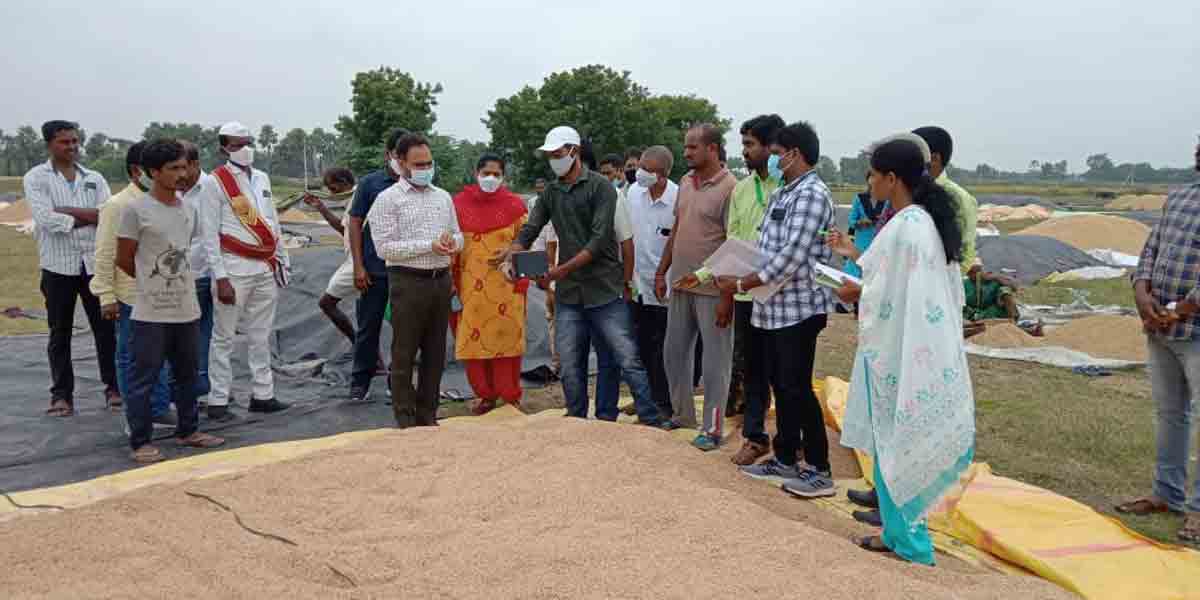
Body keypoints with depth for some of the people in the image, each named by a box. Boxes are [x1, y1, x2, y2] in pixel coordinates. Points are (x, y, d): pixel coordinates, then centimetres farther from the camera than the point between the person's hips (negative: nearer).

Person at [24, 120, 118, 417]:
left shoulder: (94, 178, 10)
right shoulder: (36, 178, 1)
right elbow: (46, 220, -13)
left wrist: (67, 211, -13)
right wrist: (88, 217, -8)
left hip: (95, 263, 2)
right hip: (58, 265, -2)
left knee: (105, 328, 5)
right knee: (60, 333, 6)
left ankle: (113, 388, 14)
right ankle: (61, 394, 14)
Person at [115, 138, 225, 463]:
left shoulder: (190, 209, 7)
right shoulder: (135, 210, -11)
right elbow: (124, 260, -5)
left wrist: (170, 280, 13)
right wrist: (153, 282, 7)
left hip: (187, 309, 6)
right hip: (151, 312, -6)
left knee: (187, 374, 16)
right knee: (144, 379, 2)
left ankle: (188, 430, 29)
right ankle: (140, 442, 11)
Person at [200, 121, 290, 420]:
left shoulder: (262, 178, 13)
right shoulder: (217, 182, -6)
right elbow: (210, 235, -10)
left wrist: (283, 260, 16)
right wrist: (220, 278, -15)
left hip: (266, 267, 6)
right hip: (235, 268, -6)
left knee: (260, 336, 12)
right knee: (224, 337, 0)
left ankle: (263, 394, 20)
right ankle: (218, 401, 6)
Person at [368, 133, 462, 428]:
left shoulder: (443, 196, 13)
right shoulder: (388, 199, -4)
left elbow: (458, 234, 19)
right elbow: (384, 247, -12)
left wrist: (452, 241, -5)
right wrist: (429, 245, -17)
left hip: (441, 280, 6)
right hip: (408, 282, -5)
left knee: (435, 353, 11)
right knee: (404, 355, 2)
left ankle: (427, 415, 22)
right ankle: (406, 420, 11)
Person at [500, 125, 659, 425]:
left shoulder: (600, 187, -4)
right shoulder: (550, 193, 13)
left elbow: (599, 240, -13)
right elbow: (529, 231, 6)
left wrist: (564, 269, -20)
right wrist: (510, 255, -16)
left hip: (604, 291, -5)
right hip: (568, 295, 5)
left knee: (628, 361, -4)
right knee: (570, 368, 8)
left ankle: (650, 421, 6)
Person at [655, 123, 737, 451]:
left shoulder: (729, 188, -13)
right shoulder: (685, 182, 9)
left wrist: (728, 296, -18)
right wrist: (661, 272, 13)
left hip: (712, 289, -8)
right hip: (680, 284, 8)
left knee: (715, 360, 4)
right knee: (674, 352, 16)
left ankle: (713, 427, 15)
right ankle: (683, 413, 33)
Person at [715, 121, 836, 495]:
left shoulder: (812, 194, -15)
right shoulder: (782, 194, 15)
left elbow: (792, 256, -23)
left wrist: (742, 284, -17)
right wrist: (734, 272, 4)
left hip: (798, 308, -9)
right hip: (773, 307, 9)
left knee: (797, 388, -4)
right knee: (779, 386, 14)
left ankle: (819, 470, 7)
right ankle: (786, 458, 26)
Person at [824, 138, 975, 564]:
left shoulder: (904, 226, -20)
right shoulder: (925, 220, 9)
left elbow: (891, 296, -20)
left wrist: (853, 294, -2)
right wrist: (855, 255, 16)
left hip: (899, 350, -9)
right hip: (919, 347, 9)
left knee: (895, 442, 3)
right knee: (901, 441, 16)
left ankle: (907, 538, 14)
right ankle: (900, 531, 26)